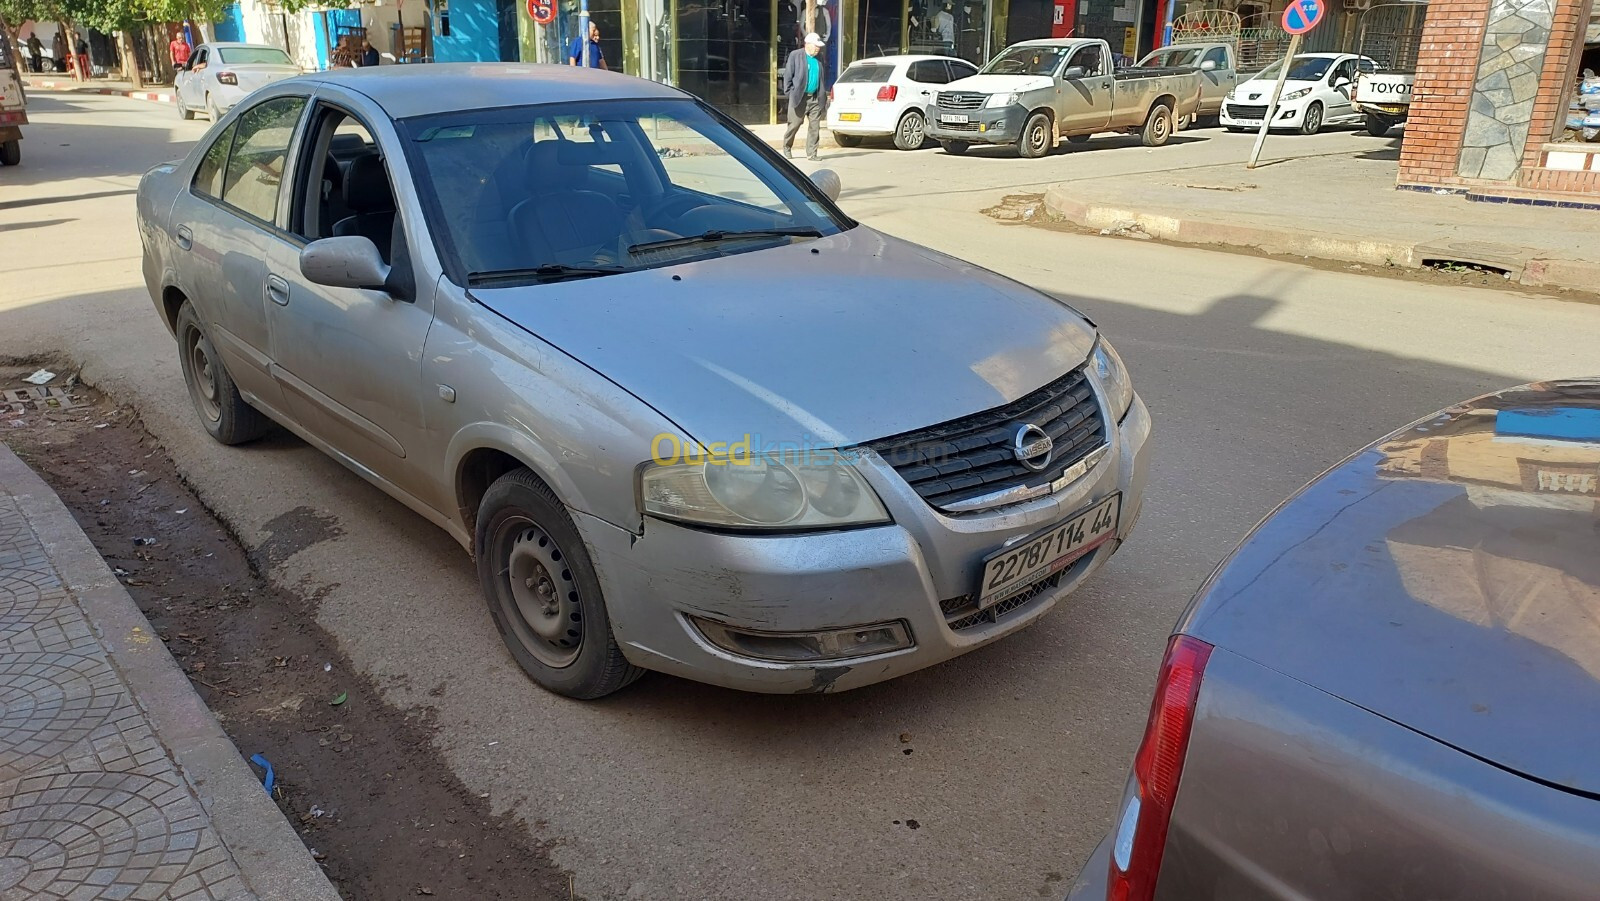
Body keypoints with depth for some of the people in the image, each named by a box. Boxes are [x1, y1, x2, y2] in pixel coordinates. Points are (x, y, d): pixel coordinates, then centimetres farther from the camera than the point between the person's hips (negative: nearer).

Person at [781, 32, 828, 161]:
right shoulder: (795, 55, -3)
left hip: (816, 98, 4)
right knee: (794, 125, 2)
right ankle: (787, 147, 24)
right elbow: (787, 75, -2)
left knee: (815, 127, 1)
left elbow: (823, 77, 16)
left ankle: (811, 153, 7)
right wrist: (790, 92, -6)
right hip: (800, 97, -4)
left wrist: (823, 94, 8)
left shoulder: (820, 57, 11)